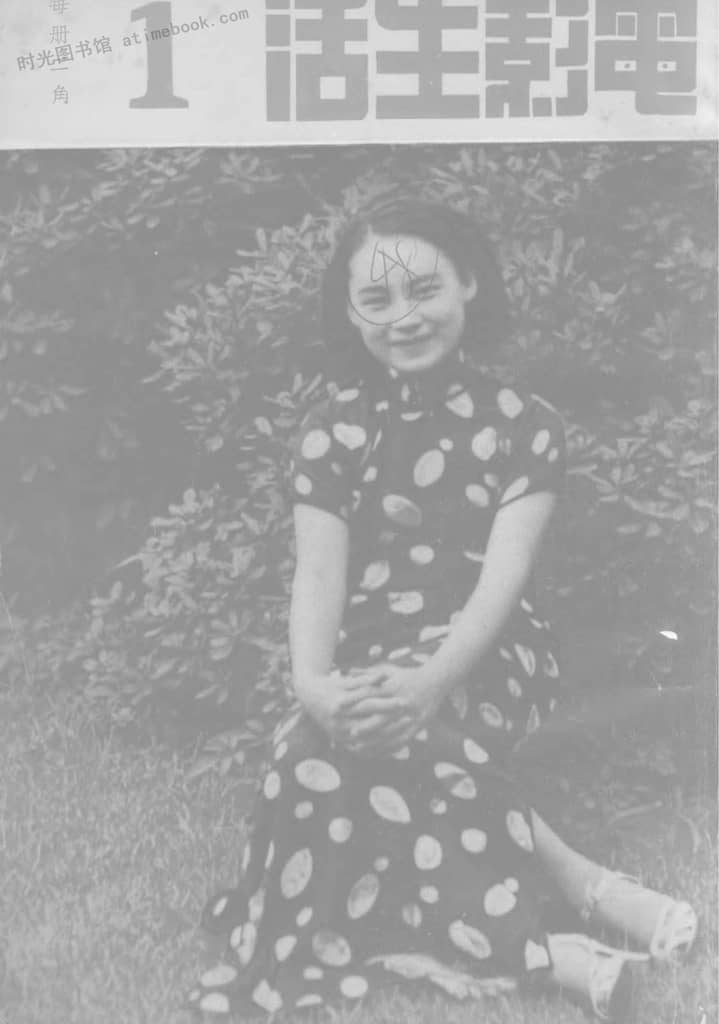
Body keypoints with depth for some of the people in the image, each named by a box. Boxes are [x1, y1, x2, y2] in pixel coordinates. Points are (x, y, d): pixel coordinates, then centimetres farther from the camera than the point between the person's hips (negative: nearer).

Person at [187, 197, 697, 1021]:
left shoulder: (523, 424, 0)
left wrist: (431, 681, -29)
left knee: (381, 738, -34)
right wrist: (314, 686, -26)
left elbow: (504, 574, -10)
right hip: (368, 660, 3)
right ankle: (577, 885, -28)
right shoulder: (331, 431, 6)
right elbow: (319, 574, -4)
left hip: (483, 654, -2)